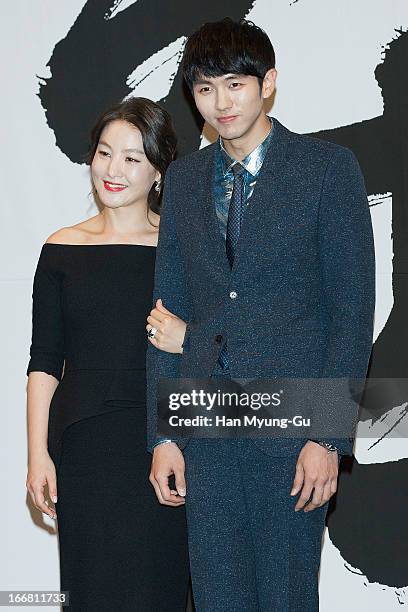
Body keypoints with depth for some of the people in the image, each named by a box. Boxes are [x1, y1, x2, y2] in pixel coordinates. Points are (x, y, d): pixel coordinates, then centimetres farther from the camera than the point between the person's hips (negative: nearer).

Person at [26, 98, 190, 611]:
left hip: (160, 447, -1)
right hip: (82, 447, 2)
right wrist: (38, 453, 0)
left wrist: (183, 342, -16)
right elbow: (44, 361, 7)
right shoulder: (63, 250, 6)